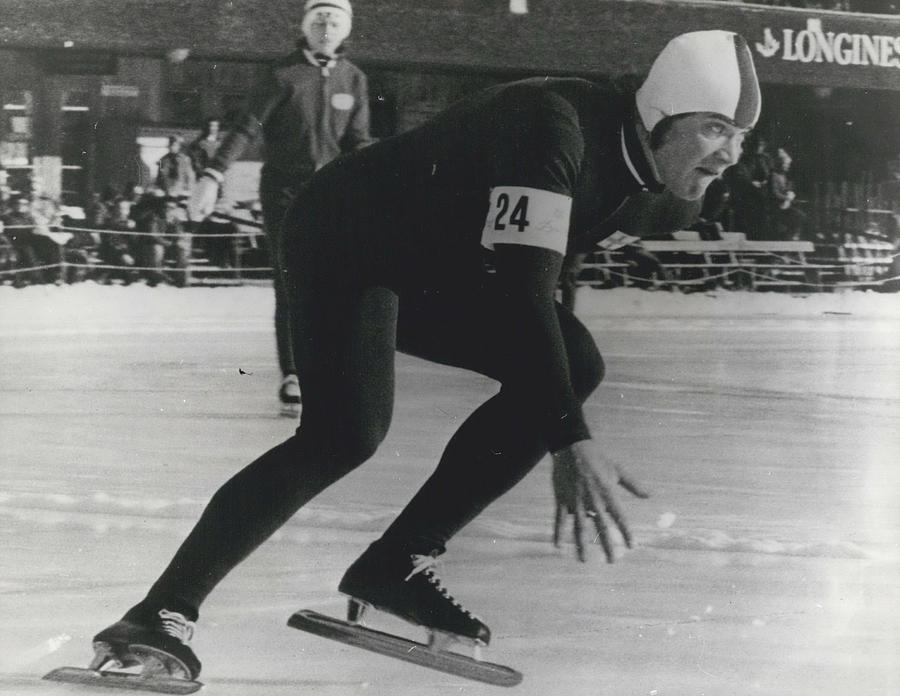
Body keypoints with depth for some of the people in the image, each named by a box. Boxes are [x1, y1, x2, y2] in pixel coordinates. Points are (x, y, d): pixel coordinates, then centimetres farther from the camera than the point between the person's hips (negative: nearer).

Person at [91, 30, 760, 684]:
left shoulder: (628, 152, 0)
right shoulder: (553, 128, -29)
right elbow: (522, 291, -38)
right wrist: (572, 441, -43)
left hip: (433, 266, 9)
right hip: (342, 239, -9)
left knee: (574, 366, -6)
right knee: (348, 431, -29)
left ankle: (399, 564, -3)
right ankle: (162, 614, -26)